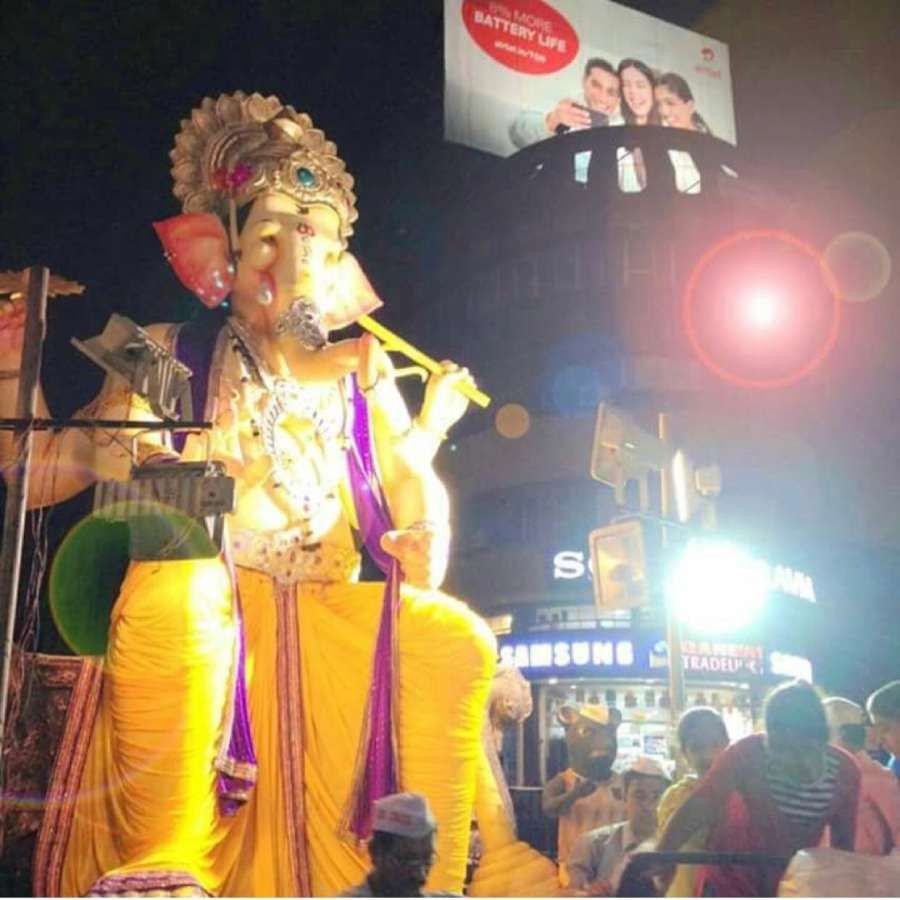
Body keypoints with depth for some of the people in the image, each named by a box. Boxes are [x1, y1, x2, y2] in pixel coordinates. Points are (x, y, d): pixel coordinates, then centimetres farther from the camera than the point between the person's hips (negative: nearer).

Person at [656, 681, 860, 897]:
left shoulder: (844, 771, -14)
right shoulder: (747, 754, -25)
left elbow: (843, 842, 1)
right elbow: (696, 809, -36)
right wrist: (662, 855, -50)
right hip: (731, 884, -3)